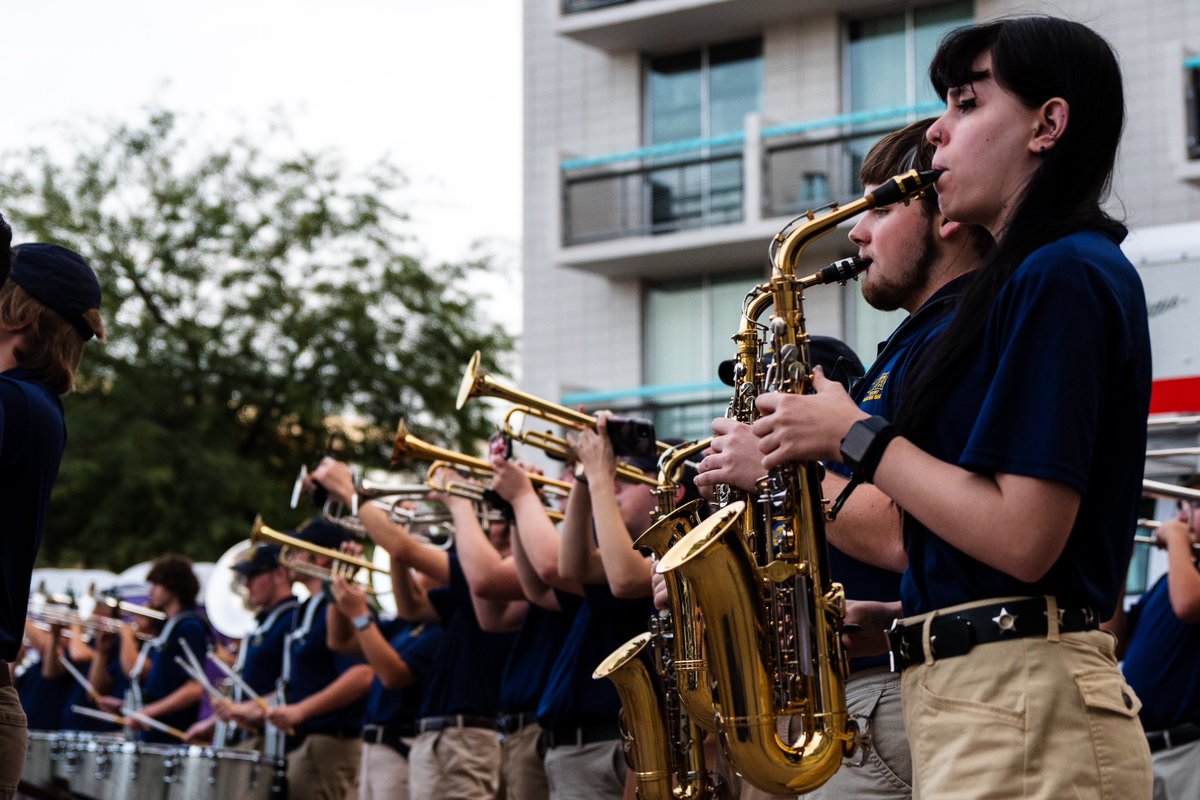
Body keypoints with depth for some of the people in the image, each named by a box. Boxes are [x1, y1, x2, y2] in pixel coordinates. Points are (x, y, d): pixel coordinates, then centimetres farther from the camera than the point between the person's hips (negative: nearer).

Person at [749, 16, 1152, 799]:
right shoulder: (1025, 277, 19)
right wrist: (873, 617, 12)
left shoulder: (1061, 275, -12)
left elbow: (1023, 539, -20)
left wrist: (855, 438, -10)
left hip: (1022, 712, -10)